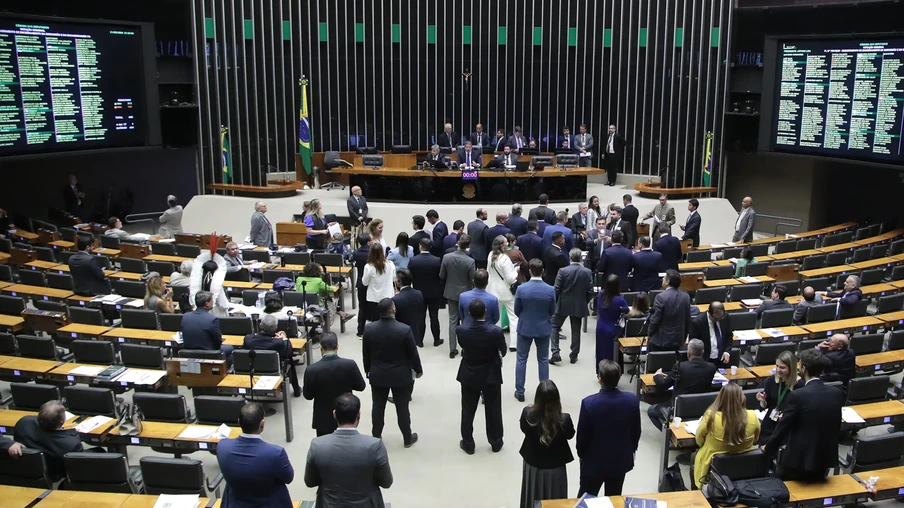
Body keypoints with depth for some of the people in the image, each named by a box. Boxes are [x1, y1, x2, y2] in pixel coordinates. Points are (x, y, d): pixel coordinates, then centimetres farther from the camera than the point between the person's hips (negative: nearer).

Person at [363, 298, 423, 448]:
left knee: (378, 407, 16)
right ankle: (408, 439, 24)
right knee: (402, 408, 10)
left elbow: (365, 353, 1)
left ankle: (376, 437, 29)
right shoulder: (405, 329, -21)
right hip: (401, 376, -2)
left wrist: (367, 370, 17)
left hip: (377, 375, 3)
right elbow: (413, 353, -10)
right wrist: (418, 370, 6)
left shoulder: (369, 329, -11)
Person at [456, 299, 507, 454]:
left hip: (469, 376, 1)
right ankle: (496, 442, 31)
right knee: (493, 410, 17)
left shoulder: (461, 330, -19)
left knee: (468, 411, 16)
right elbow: (503, 351, -7)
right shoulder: (496, 331, -24)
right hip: (491, 376, -1)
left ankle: (468, 444, 27)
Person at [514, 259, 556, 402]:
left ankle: (520, 392, 16)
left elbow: (516, 311, -5)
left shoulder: (521, 289, -17)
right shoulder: (550, 290, -15)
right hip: (544, 328, 1)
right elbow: (552, 311, -2)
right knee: (543, 360, 14)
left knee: (521, 359, 12)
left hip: (525, 327, -1)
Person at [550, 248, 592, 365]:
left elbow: (556, 289, -11)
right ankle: (574, 356, 19)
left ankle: (555, 354, 2)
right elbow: (590, 291, -2)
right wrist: (584, 302, 13)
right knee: (576, 330, 13)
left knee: (554, 327, 11)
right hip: (579, 306, 3)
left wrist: (554, 303, 4)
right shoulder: (588, 272, -7)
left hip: (563, 305, -2)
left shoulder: (563, 271, -15)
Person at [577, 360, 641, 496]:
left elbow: (582, 434, -13)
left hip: (594, 461, -2)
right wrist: (632, 449, 16)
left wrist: (581, 454, 6)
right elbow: (636, 431, -3)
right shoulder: (632, 400, -17)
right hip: (621, 459, 2)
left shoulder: (589, 402, -25)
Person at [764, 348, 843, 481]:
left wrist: (768, 449, 5)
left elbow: (782, 427, -11)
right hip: (827, 458, 6)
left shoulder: (797, 395, -21)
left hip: (800, 460, -5)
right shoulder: (837, 393, -4)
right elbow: (837, 428, 8)